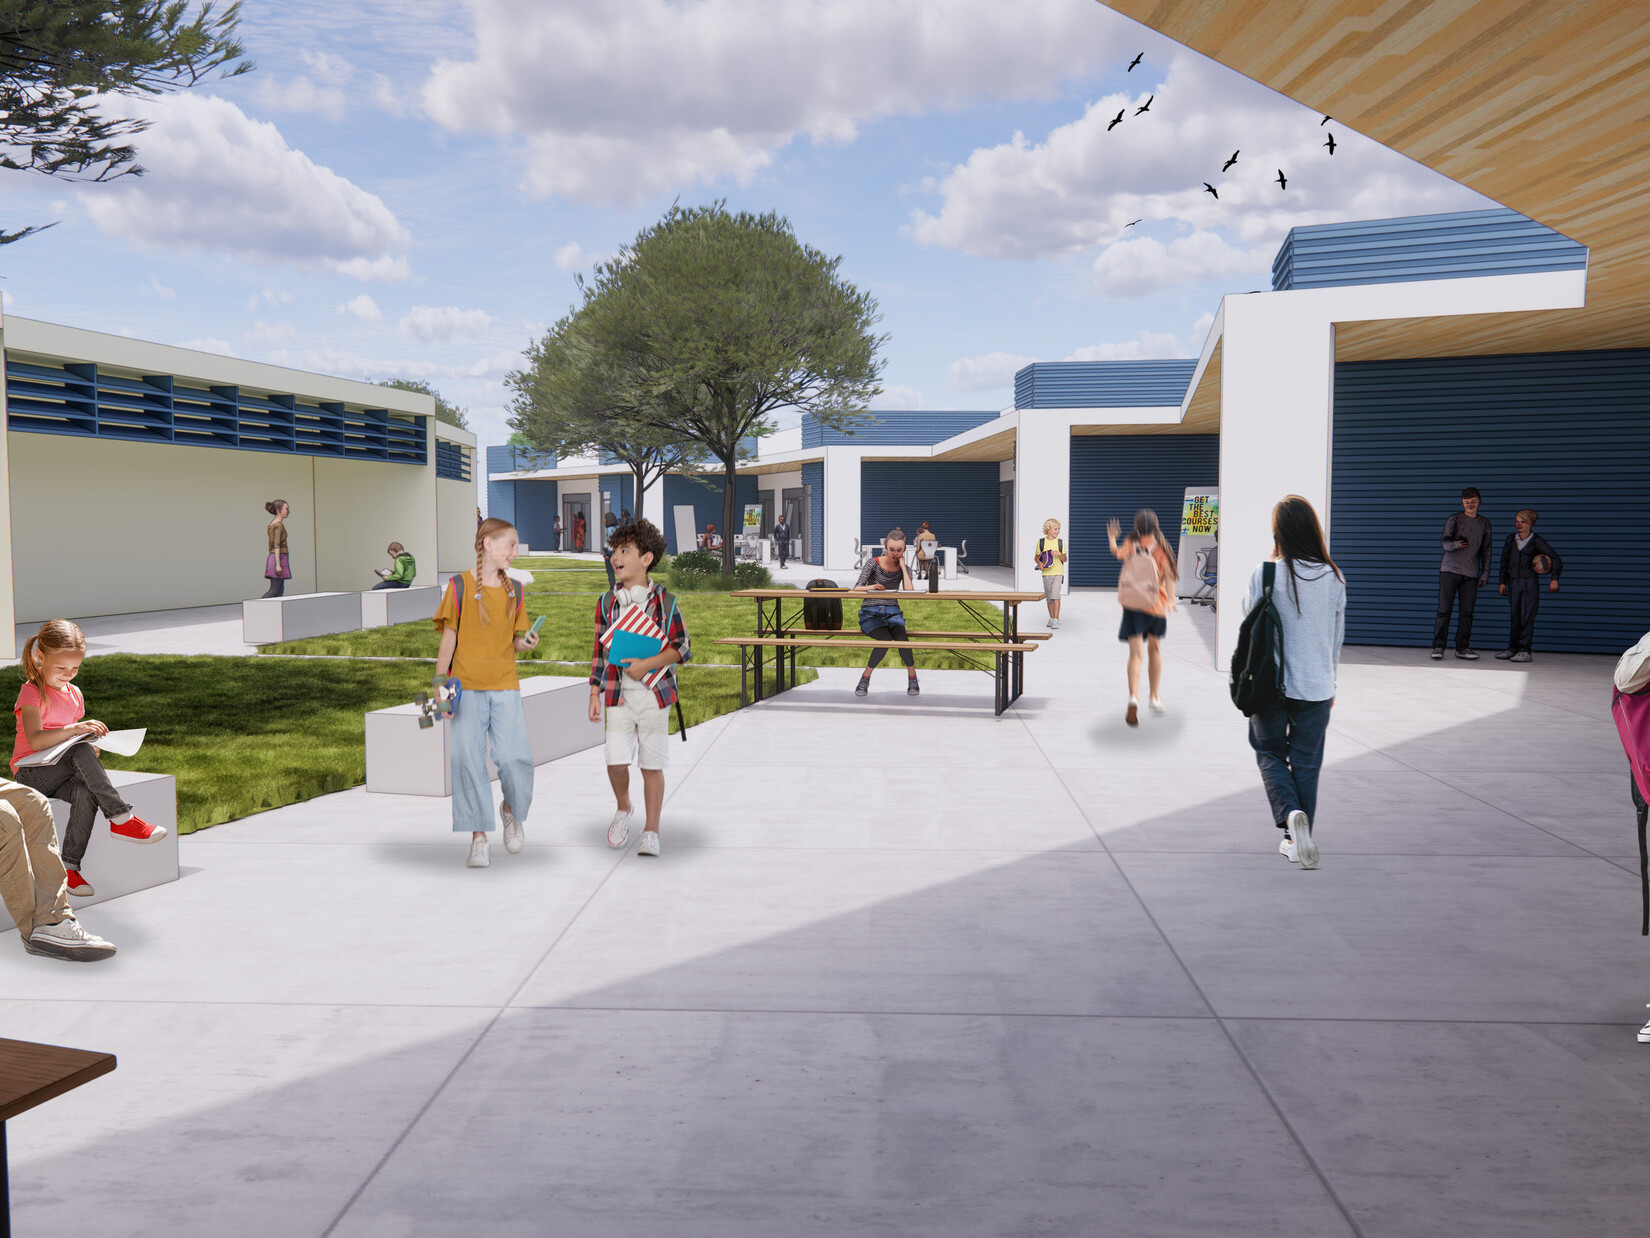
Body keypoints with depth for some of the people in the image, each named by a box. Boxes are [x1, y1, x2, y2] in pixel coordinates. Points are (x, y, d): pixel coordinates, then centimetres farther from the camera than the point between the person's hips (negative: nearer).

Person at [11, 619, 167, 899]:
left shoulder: (74, 694, 14)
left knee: (86, 793, -31)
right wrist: (74, 729, -37)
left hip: (63, 771, 5)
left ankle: (69, 866, -32)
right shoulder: (31, 692, -8)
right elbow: (34, 741, -23)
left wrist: (91, 743, -1)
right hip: (31, 773, -5)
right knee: (80, 753, -35)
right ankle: (121, 818, -34)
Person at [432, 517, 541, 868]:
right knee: (468, 760, -4)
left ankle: (512, 812, 19)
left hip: (505, 686, 3)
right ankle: (479, 838, 6)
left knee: (514, 757, -11)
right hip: (466, 687, -2)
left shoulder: (514, 591, 11)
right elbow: (448, 640, 1)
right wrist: (439, 684, -5)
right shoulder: (459, 586, -1)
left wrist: (526, 643, -6)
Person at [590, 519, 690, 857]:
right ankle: (622, 809, 23)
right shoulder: (607, 602, 7)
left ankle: (651, 832, 16)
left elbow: (682, 647, -3)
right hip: (618, 695, 2)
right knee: (616, 761, -8)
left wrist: (646, 664, -16)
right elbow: (599, 650, 12)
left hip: (654, 694, -2)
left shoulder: (663, 601, -3)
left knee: (652, 764, 4)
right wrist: (594, 693, 8)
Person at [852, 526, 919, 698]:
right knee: (885, 639, -32)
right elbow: (856, 590, -13)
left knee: (901, 636, -31)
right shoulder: (874, 564, -5)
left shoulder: (904, 569, 4)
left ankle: (912, 678, -17)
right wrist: (872, 587, -34)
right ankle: (865, 679, -18)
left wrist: (903, 567, -11)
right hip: (870, 613, -2)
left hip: (892, 612, 2)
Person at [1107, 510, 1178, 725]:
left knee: (1135, 654, -5)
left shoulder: (1131, 544, -1)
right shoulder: (1161, 548, -5)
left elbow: (1117, 552, 19)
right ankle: (1154, 698, 25)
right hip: (1155, 604, 0)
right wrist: (1171, 599, -25)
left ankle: (1133, 698, -27)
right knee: (1154, 650, 20)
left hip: (1132, 604, 0)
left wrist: (1111, 539, 37)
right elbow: (1169, 574, -16)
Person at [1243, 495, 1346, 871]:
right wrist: (1330, 683, 16)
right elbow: (1337, 637, 7)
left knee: (1270, 754, 15)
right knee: (1306, 763, 12)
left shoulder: (1264, 575, -12)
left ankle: (1291, 815, -10)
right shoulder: (1333, 578, -3)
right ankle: (1298, 841, 18)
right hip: (1316, 686, 2)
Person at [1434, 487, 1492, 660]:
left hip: (1471, 574, 3)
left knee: (1467, 612, 1)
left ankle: (1462, 648, 7)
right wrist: (1457, 544, -28)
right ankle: (1438, 647, -1)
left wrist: (1485, 573, 10)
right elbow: (1445, 543, -5)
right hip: (1449, 570, -3)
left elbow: (1486, 550, 16)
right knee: (1444, 610, -5)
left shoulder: (1484, 523, 13)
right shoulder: (1454, 519, 3)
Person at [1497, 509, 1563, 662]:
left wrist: (1555, 579, -15)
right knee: (1515, 617, 6)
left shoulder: (1537, 541, -3)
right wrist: (1502, 582, 12)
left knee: (1527, 616, -7)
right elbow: (1504, 561, 15)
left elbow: (1555, 559, -4)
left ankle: (1524, 651, -5)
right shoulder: (1511, 539, 9)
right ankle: (1513, 648, 12)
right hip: (1514, 582, 4)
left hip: (1530, 582, -4)